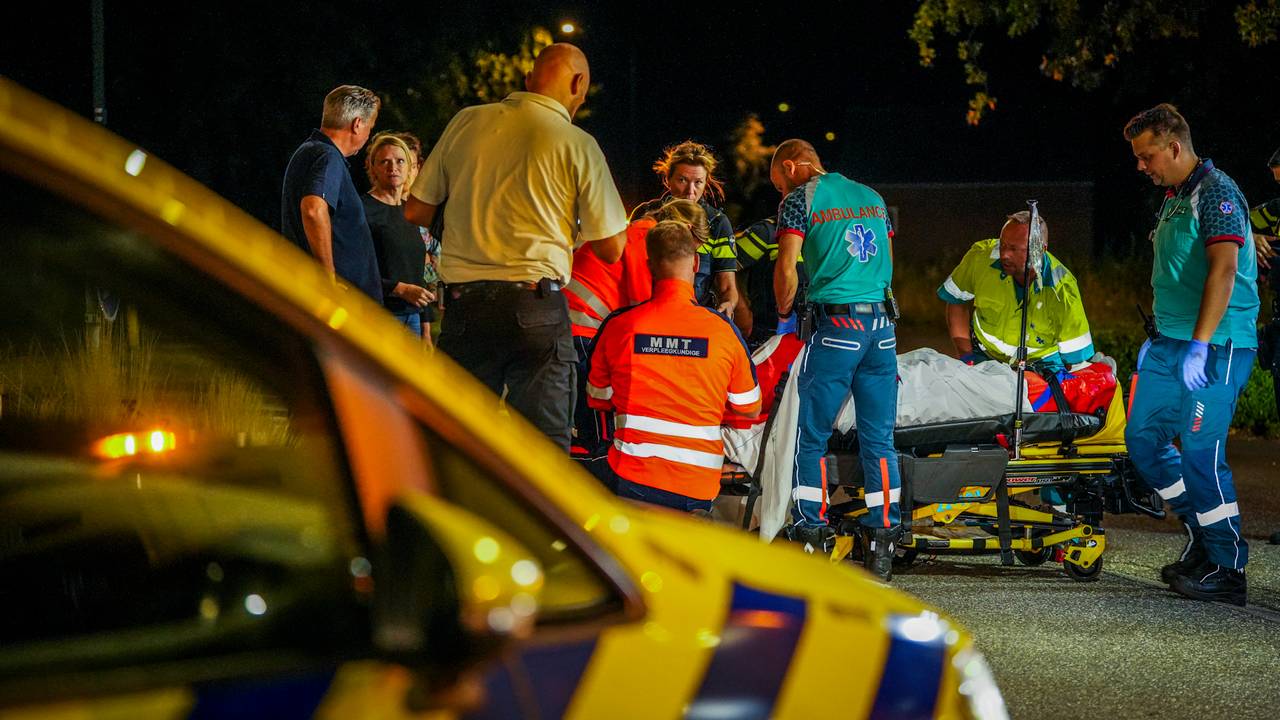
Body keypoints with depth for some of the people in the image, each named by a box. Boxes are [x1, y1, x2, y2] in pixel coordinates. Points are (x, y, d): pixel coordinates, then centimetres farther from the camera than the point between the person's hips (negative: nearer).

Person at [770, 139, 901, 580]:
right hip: (882, 324, 5)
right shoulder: (871, 197, 18)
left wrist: (785, 315, 6)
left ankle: (811, 537, -1)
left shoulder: (801, 198, 0)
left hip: (835, 327, -5)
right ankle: (881, 550, 5)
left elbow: (787, 268, -8)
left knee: (812, 437, 3)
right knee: (879, 438, 6)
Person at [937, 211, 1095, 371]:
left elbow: (1075, 358, -13)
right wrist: (965, 355, -6)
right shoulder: (981, 256, -18)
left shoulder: (1063, 290, -23)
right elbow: (956, 301, 1)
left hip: (1042, 361, -1)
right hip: (984, 356, 1)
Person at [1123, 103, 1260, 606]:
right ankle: (1202, 539, 22)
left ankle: (1227, 570, -2)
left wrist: (1199, 346, -27)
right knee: (1143, 437, 10)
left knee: (1201, 453, -10)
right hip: (1171, 346, 10)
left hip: (1217, 347, -10)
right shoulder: (1173, 199, 18)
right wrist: (1160, 339, 26)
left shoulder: (1216, 192, -12)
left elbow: (1223, 269, -22)